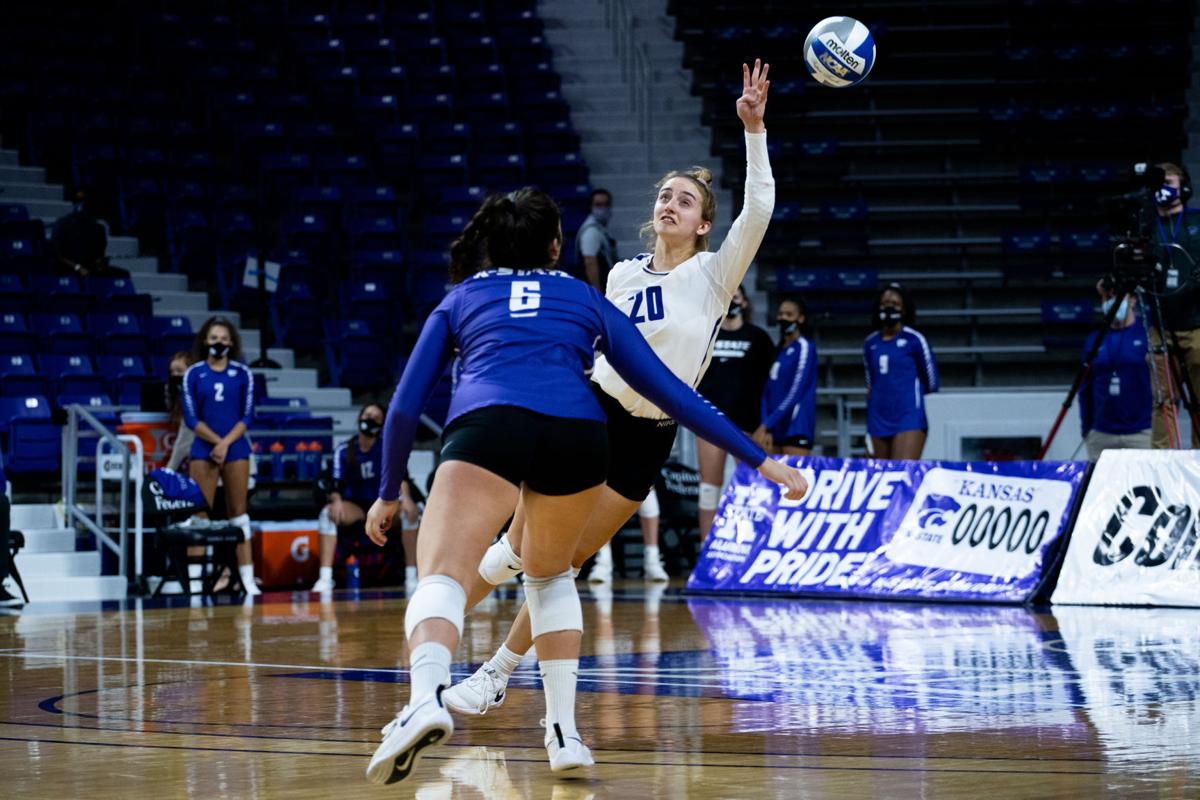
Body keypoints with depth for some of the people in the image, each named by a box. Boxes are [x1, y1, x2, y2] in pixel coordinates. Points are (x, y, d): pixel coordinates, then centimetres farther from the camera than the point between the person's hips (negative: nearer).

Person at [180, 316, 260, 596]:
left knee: (238, 512, 4)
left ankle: (247, 578, 3)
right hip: (203, 450, -1)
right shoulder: (193, 374, 2)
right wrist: (217, 441, -12)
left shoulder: (242, 373, 3)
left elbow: (247, 416, 0)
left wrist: (226, 443, -12)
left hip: (236, 449, 1)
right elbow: (191, 417, -2)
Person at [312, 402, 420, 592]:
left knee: (409, 511, -31)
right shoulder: (344, 450, 0)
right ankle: (325, 578, -36)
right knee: (327, 513, -30)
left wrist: (405, 497, -34)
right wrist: (337, 500, -30)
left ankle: (411, 575, -30)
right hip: (355, 506, 0)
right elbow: (336, 486, -6)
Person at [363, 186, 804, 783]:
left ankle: (426, 697, -46)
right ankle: (563, 732, 19)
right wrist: (759, 459, 31)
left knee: (441, 577, -15)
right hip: (577, 432, 2)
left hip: (487, 424, -2)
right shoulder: (587, 300, 31)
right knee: (550, 574, 28)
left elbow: (405, 405, 27)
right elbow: (667, 390, 28)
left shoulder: (459, 299, 31)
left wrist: (389, 493, 39)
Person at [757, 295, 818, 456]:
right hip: (775, 429, 7)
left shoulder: (804, 347, -4)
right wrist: (766, 429, -3)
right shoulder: (778, 351, 17)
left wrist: (766, 425, -15)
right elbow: (767, 393, 11)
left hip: (796, 429, -7)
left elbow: (795, 393, -12)